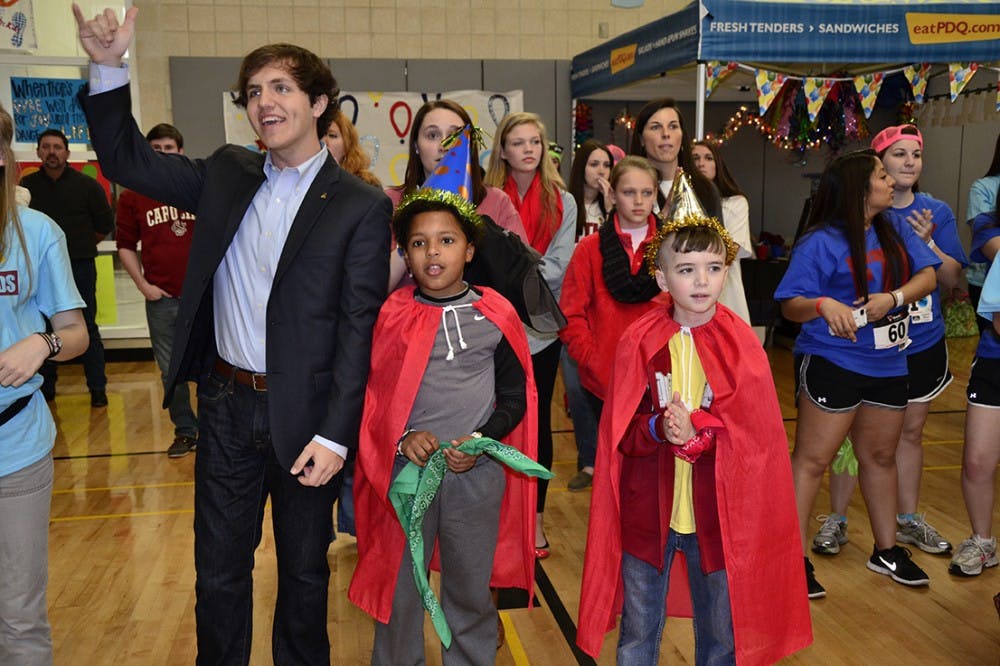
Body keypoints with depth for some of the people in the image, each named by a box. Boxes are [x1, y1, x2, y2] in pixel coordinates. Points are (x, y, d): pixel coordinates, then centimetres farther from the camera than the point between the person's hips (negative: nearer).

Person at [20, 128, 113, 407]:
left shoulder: (86, 185, -2)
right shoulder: (27, 185, 2)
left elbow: (105, 224, 6)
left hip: (80, 268, -2)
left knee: (87, 329, 1)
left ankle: (98, 389, 7)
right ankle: (46, 387, 21)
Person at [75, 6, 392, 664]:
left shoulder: (362, 207, -9)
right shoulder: (226, 175, 5)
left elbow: (359, 327, -12)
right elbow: (126, 159, 11)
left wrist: (335, 435, -16)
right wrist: (109, 68, -4)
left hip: (304, 414, -3)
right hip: (227, 406, 4)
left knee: (304, 572, 17)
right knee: (218, 571, 17)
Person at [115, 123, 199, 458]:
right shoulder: (132, 197, 5)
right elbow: (125, 245, 9)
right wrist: (143, 285, 0)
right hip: (161, 298, 1)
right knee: (170, 370, 9)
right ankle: (185, 431, 23)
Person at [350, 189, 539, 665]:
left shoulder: (496, 316, -1)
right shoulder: (391, 316, -2)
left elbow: (514, 396, 5)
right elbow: (370, 394, 3)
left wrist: (483, 439, -11)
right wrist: (402, 439, -13)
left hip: (477, 472, 0)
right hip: (404, 469, 0)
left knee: (471, 588, 14)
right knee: (398, 587, 12)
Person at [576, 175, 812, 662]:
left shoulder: (741, 345, -5)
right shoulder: (639, 343, -5)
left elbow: (755, 434, -7)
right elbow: (620, 431, -5)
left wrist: (696, 434, -23)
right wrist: (659, 428, -25)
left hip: (718, 512, 0)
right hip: (647, 509, 0)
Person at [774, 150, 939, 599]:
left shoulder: (895, 232, 8)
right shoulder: (821, 242, -12)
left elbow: (927, 275, 1)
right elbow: (790, 306, -15)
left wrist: (894, 297, -17)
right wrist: (824, 304, -36)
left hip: (887, 364, 7)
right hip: (832, 363, -7)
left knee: (880, 456, 18)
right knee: (812, 458, -4)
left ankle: (887, 550, 34)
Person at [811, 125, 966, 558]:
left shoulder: (937, 213, 3)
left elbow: (952, 279, 0)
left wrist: (928, 242, -16)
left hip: (922, 344, 3)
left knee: (910, 431, 15)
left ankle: (908, 520, 31)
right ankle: (836, 520, 18)